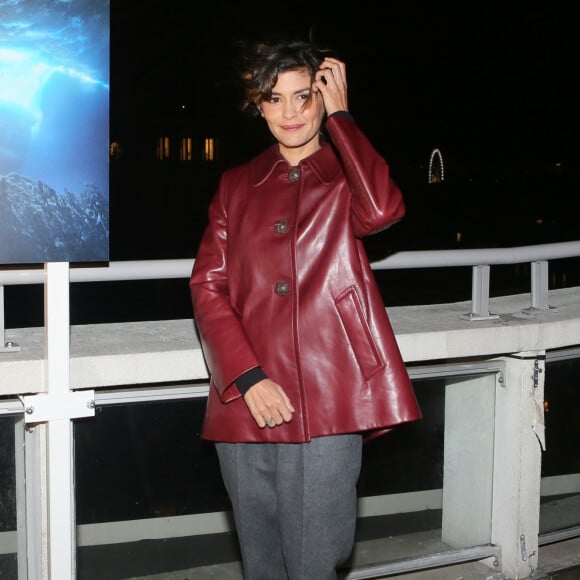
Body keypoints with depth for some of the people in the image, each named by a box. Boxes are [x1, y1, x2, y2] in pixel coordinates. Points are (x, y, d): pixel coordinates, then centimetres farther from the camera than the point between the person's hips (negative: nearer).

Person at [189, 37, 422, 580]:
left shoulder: (347, 177, 9)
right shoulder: (237, 185, 15)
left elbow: (381, 209, -16)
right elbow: (207, 286, 6)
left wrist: (339, 115, -6)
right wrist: (247, 377, -8)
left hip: (326, 403, -3)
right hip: (247, 402, 3)